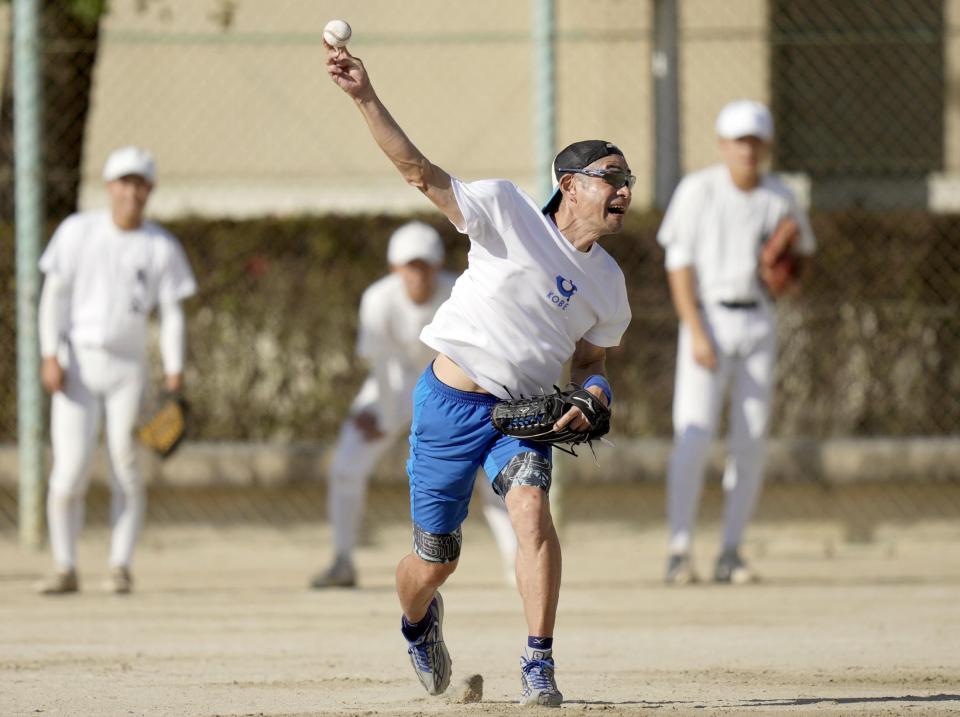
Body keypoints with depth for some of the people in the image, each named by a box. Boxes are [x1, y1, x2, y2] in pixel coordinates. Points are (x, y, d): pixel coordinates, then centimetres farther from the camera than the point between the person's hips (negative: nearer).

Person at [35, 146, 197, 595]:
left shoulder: (162, 247, 2)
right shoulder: (77, 231, 2)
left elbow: (172, 314, 1)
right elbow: (54, 295, 0)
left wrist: (174, 372, -12)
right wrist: (50, 355, -11)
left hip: (128, 367, 1)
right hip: (77, 364, -1)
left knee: (126, 470, -3)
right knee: (69, 471, -7)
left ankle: (120, 567, 4)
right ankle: (65, 570, 0)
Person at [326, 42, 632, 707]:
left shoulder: (607, 283, 5)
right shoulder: (509, 211, -10)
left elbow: (590, 359, 18)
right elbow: (420, 171, -16)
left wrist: (593, 394, -6)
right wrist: (366, 98, -28)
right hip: (451, 402, -3)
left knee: (532, 507, -27)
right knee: (435, 560, 3)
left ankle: (539, 665, -23)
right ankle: (418, 624, 41)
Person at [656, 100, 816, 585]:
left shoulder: (780, 199, 5)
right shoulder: (698, 190, -5)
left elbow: (802, 250, 18)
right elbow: (679, 263, -6)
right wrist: (696, 331, -15)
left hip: (758, 322, 4)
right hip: (708, 316, -4)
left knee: (751, 441, 1)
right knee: (693, 434, -13)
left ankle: (731, 551, 7)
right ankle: (679, 550, -11)